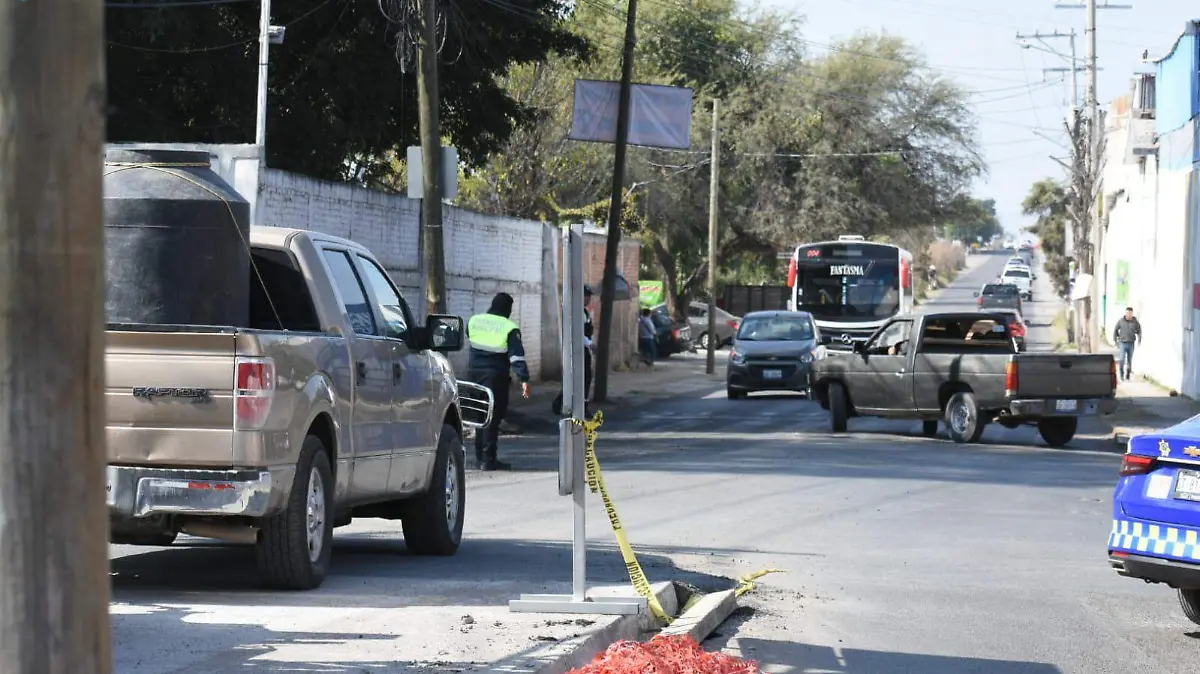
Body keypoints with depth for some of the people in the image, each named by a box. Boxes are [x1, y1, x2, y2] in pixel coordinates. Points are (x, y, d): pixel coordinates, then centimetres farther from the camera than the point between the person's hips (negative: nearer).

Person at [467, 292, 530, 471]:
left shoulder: (474, 321, 6)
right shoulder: (510, 328, -10)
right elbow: (517, 356, -16)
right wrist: (524, 379, -18)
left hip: (474, 372, 6)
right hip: (495, 376, -6)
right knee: (493, 416, -3)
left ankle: (480, 456, 22)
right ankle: (488, 459, -6)